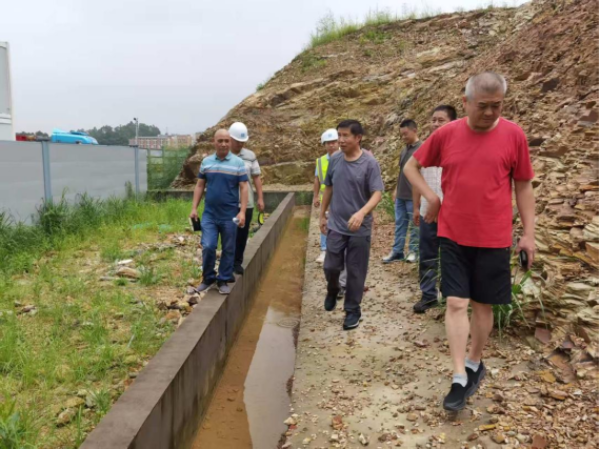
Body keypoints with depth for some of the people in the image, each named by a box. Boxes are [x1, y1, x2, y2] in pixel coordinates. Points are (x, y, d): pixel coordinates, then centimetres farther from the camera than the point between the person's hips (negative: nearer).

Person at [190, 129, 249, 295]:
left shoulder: (238, 163, -2)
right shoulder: (206, 161, 6)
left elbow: (243, 188, -5)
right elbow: (200, 186, 10)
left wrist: (242, 212, -13)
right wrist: (194, 208, 3)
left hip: (230, 215, -1)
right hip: (209, 214, 2)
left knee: (228, 249, 6)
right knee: (208, 247, -4)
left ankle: (223, 280, 20)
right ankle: (208, 278, 16)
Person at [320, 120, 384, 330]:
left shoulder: (370, 163, -12)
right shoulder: (334, 160, 1)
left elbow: (377, 194, -16)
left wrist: (361, 213, -33)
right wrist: (323, 215, 15)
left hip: (360, 229, -3)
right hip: (336, 225, 3)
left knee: (355, 271, 5)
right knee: (330, 266, 6)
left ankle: (353, 310, 21)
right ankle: (333, 290, 38)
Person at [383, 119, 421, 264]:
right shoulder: (404, 150, 12)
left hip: (413, 196, -7)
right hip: (401, 195, 7)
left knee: (413, 225, 4)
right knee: (400, 224, 10)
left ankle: (413, 251, 14)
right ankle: (397, 251, 16)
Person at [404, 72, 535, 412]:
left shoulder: (513, 135, -4)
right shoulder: (446, 134, -1)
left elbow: (524, 187, 3)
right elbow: (412, 167, 11)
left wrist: (529, 233, 1)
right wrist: (431, 196, -3)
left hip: (494, 238, 0)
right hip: (453, 235, 1)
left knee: (483, 304, 11)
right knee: (456, 303, -1)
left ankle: (475, 364, 32)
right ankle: (460, 378, 7)